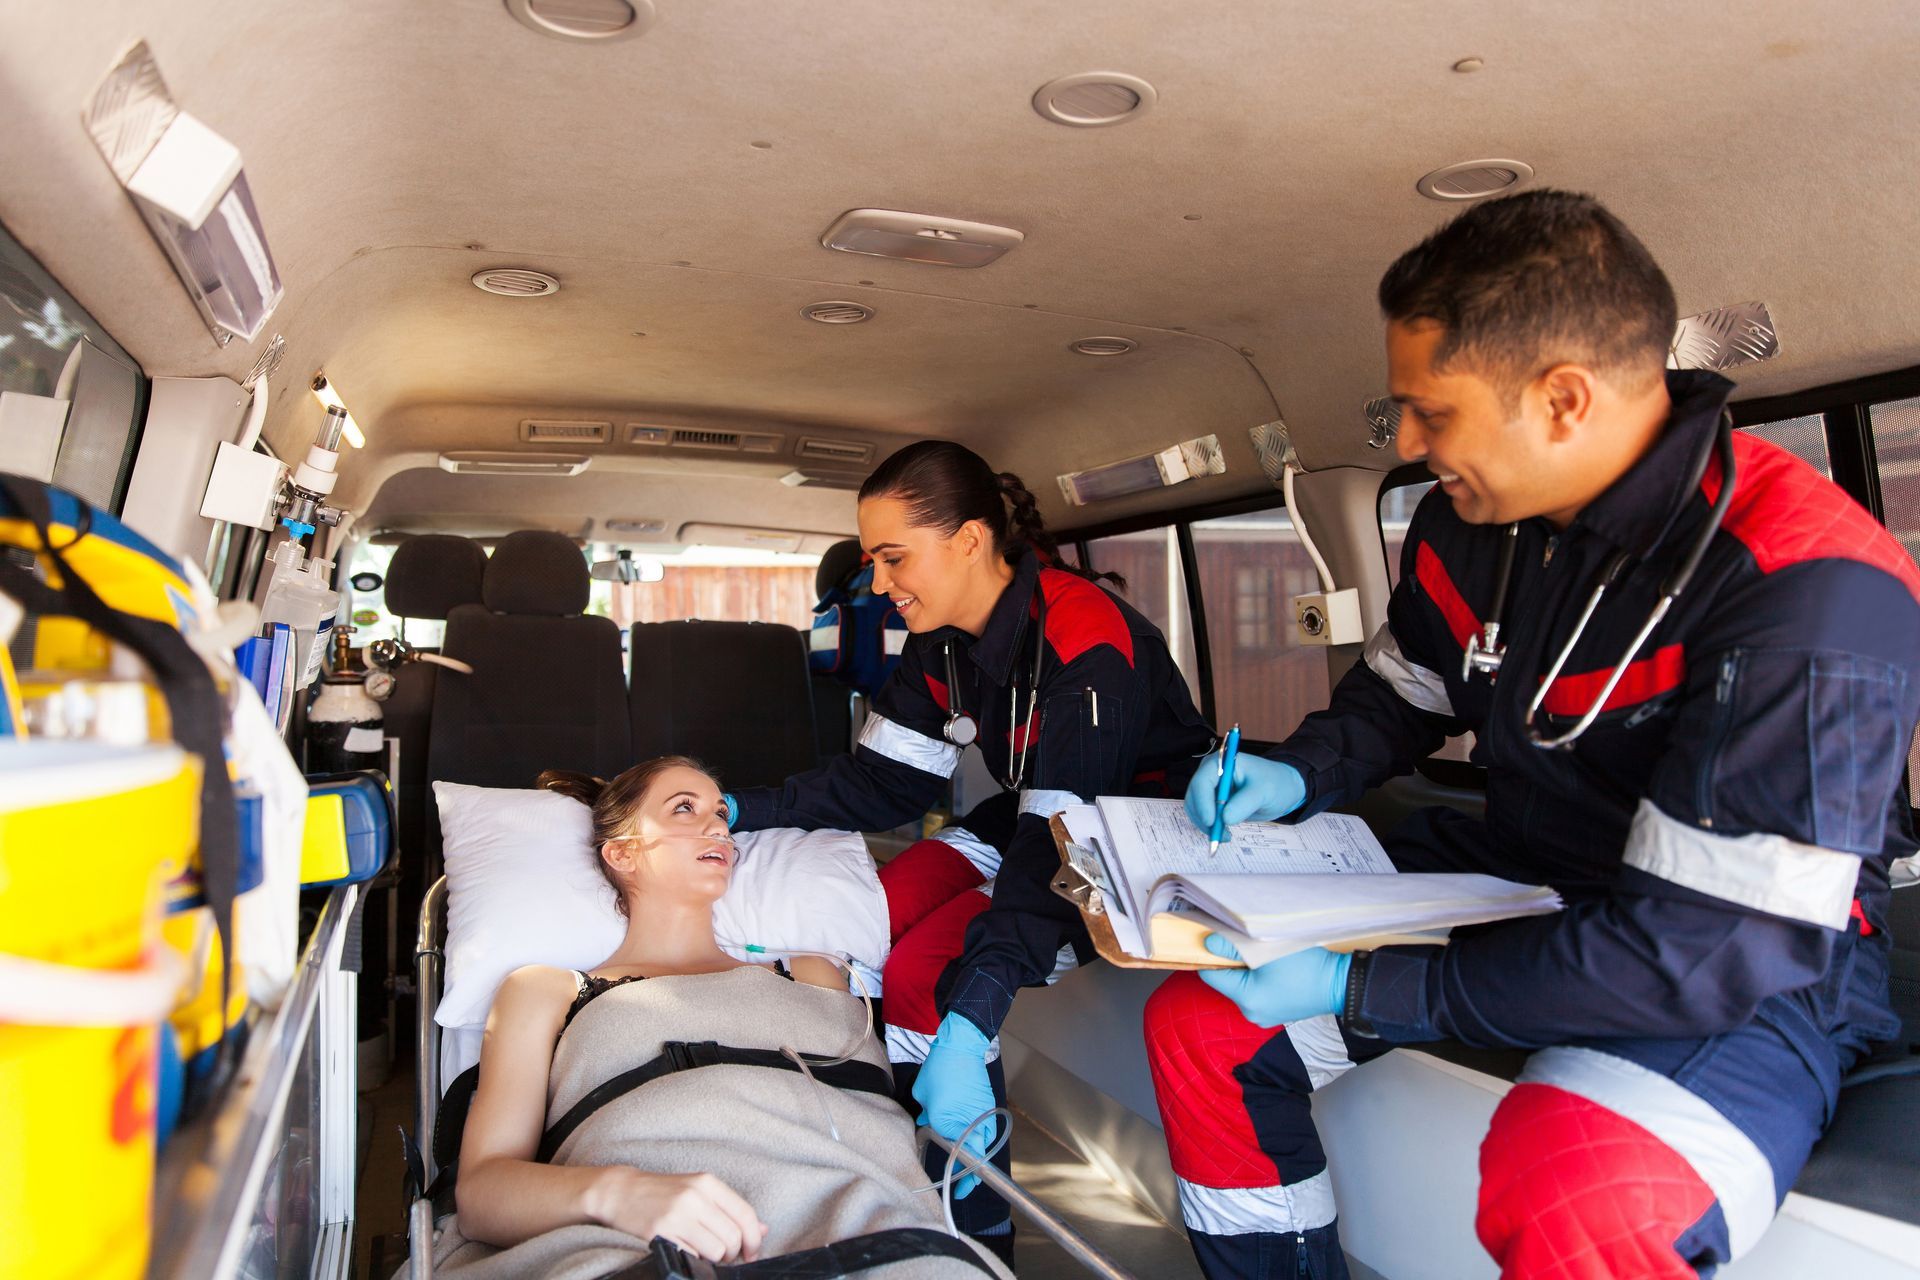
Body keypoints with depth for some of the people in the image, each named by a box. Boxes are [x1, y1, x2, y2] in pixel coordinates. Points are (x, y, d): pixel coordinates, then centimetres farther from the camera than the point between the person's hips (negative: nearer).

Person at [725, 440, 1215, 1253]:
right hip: (1033, 823, 8)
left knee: (925, 972, -22)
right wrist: (742, 811, -12)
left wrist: (971, 1016, -42)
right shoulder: (941, 641, -3)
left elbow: (1064, 845, -35)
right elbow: (882, 781, 0)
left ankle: (978, 1235, -2)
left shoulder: (1083, 641, -29)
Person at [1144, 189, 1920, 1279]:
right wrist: (1297, 776, -7)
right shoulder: (1469, 520, -4)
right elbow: (1401, 695, 15)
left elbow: (1706, 951, -27)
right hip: (1510, 875, 7)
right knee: (1197, 1026, -1)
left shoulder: (1810, 592, -27)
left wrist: (1358, 985, -25)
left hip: (1761, 971, -6)